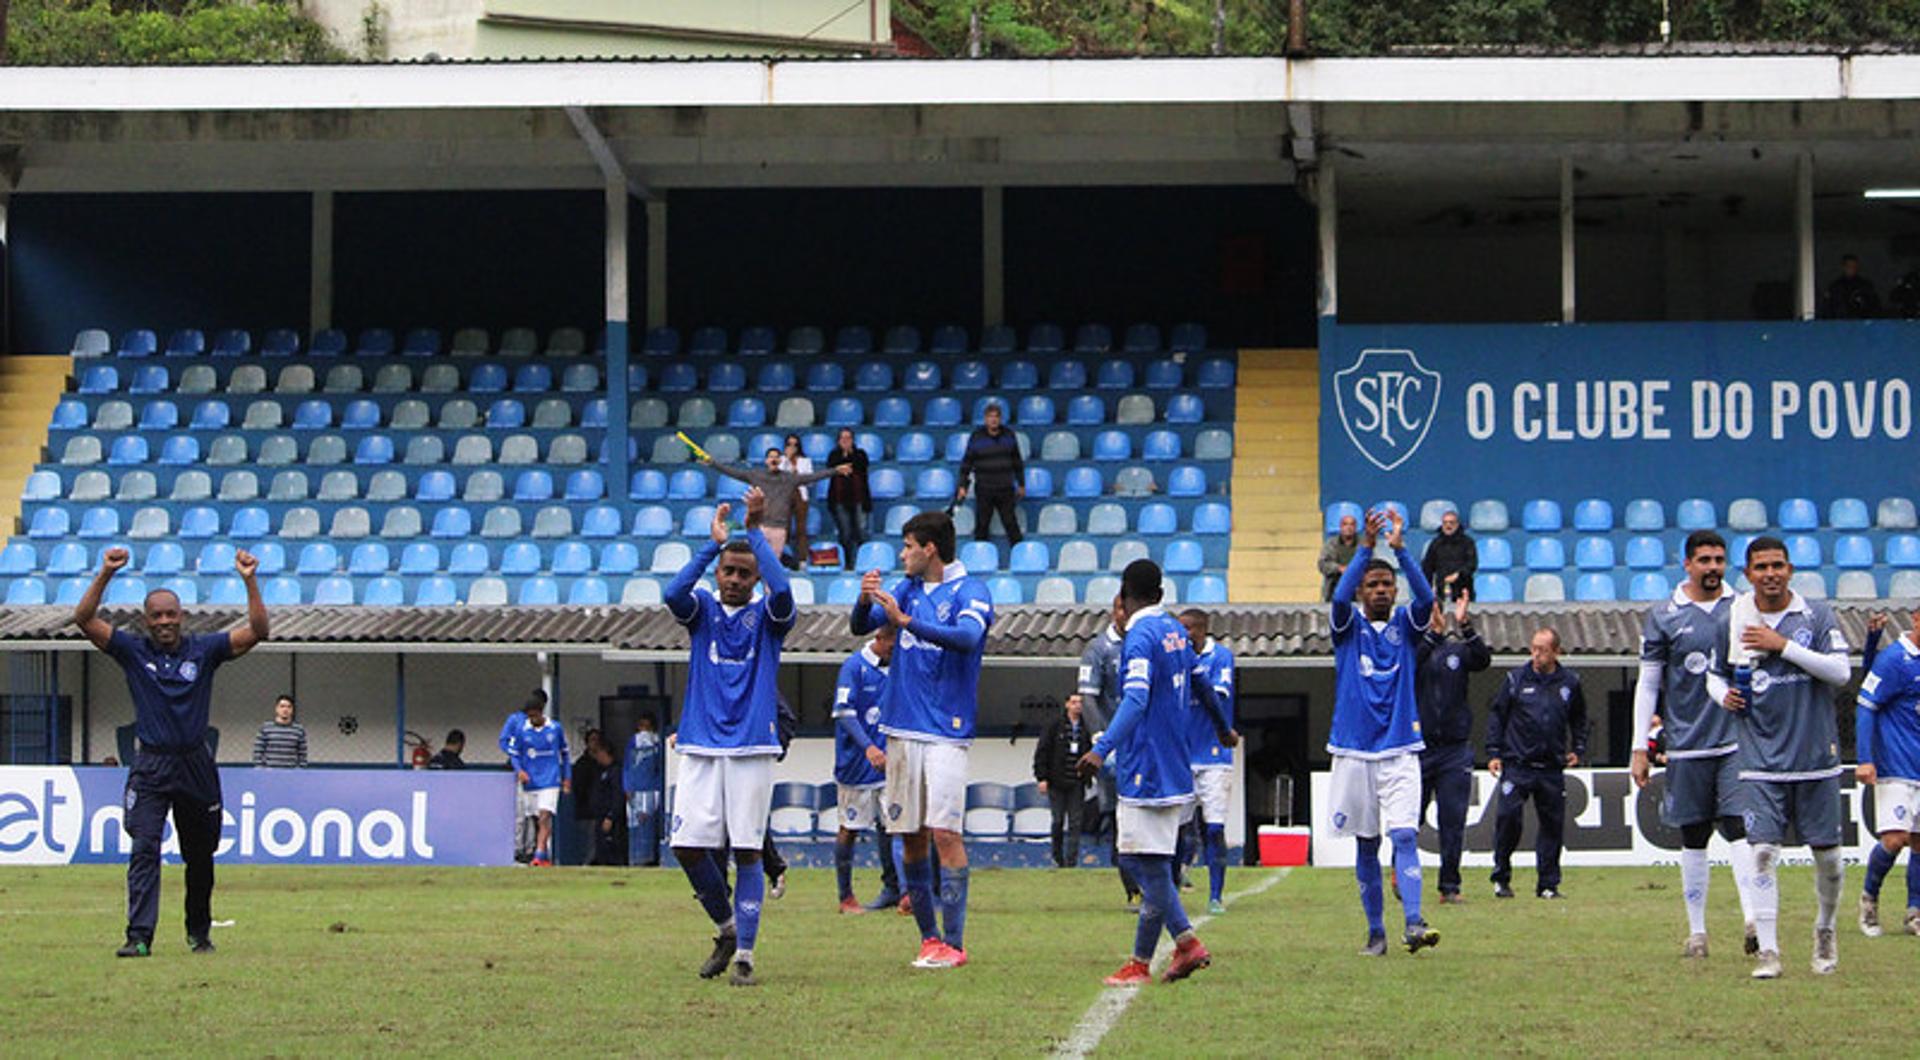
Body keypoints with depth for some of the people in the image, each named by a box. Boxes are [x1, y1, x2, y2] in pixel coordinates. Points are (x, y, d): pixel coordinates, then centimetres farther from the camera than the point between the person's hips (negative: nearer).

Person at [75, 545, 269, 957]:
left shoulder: (204, 649, 2)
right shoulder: (133, 651, 1)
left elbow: (257, 631, -6)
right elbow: (83, 618, -8)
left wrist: (250, 582, -17)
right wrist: (106, 574, -18)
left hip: (196, 767, 2)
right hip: (151, 766, -2)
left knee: (200, 855, 11)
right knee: (144, 849, -13)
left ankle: (199, 932, 27)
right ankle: (139, 937, -18)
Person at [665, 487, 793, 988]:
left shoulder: (767, 616, 5)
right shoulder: (702, 609, 9)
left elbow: (783, 590, -18)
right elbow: (673, 593, -13)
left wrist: (756, 531, -12)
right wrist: (714, 542, -12)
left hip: (752, 749, -2)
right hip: (701, 749, 2)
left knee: (747, 850, -5)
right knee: (689, 847, -4)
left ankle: (744, 955, -2)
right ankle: (726, 928, 19)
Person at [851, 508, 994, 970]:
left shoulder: (970, 592, -6)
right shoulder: (908, 589, 13)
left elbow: (967, 637, -24)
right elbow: (861, 627, 8)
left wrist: (906, 621, -32)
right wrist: (865, 601, -14)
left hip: (946, 732, -6)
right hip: (902, 729, 6)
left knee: (945, 833, -12)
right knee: (910, 838, 6)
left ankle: (953, 943, -10)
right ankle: (928, 936, 13)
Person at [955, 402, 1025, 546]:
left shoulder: (1009, 436, 4)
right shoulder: (976, 438, -2)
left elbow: (1017, 462, 13)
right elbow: (966, 464, 3)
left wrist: (1021, 485, 14)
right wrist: (963, 486, -2)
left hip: (1005, 490, 1)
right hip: (984, 490, -1)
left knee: (1011, 523, -2)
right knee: (981, 525, 3)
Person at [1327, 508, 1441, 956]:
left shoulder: (1404, 625, 7)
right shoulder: (1349, 627, 5)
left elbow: (1426, 598, -12)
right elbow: (1339, 598, -16)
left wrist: (1400, 549, -22)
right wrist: (1366, 547, -24)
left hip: (1400, 752, -1)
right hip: (1354, 752, 1)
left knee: (1404, 836, -14)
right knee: (1366, 845, 6)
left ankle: (1414, 924, -23)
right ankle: (1375, 932, 14)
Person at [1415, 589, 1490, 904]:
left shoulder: (1457, 650, 9)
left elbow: (1483, 660, -10)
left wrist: (1465, 626, -24)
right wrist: (1433, 634, -33)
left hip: (1455, 751, 2)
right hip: (1417, 746, -2)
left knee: (1453, 820, -1)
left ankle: (1450, 886, 4)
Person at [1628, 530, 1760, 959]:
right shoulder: (1664, 617, 3)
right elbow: (1647, 685, 5)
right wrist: (1640, 748, 1)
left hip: (1738, 742, 0)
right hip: (1687, 745, 0)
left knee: (1743, 830, -12)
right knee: (1693, 839, 6)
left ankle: (1753, 919, -20)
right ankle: (1696, 931, 13)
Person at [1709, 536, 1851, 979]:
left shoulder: (1816, 614, -1)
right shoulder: (1733, 621, 4)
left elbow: (1840, 672, -12)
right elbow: (1715, 675, 18)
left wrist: (1784, 646, -17)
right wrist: (1723, 694, -4)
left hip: (1816, 758, 0)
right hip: (1762, 761, 0)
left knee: (1827, 854, 7)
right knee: (1763, 853, -10)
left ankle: (1826, 929, 31)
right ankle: (1767, 950, -7)